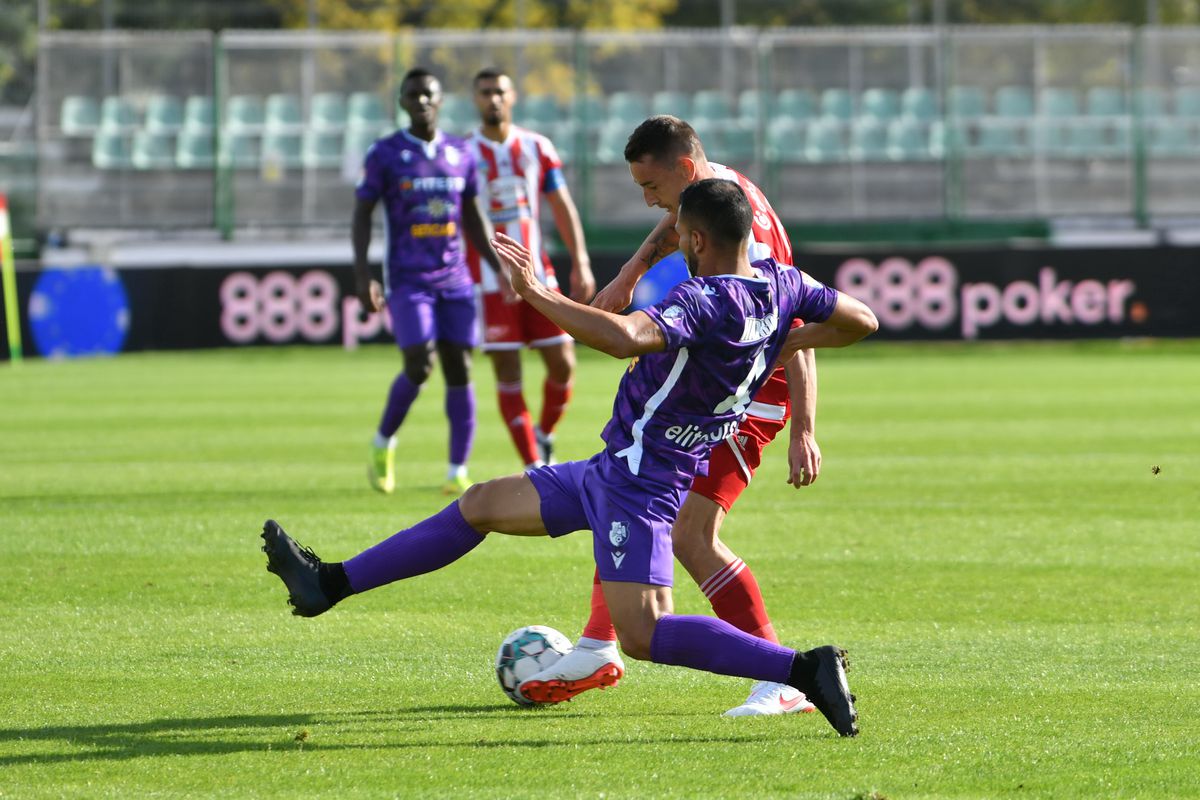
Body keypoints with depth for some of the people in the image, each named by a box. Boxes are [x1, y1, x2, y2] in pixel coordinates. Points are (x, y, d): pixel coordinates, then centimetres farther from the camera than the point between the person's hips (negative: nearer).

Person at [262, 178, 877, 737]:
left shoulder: (705, 301, -26)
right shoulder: (780, 284, 1)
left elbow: (624, 337, -42)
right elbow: (861, 320, 11)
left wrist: (537, 293, -34)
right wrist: (788, 343, 19)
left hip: (635, 480, -10)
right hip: (613, 470, 10)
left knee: (642, 636, -14)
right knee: (480, 505, 16)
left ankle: (807, 669, -13)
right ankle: (329, 584, 23)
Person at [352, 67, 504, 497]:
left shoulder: (461, 153, 10)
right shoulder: (385, 154, -2)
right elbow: (362, 215, -1)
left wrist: (500, 268, 12)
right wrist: (362, 276, -10)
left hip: (455, 279, 4)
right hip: (408, 280, -4)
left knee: (459, 368, -2)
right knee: (419, 366, -16)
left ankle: (457, 473, 3)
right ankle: (383, 443, 10)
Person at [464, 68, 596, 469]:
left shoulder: (537, 148, 8)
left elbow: (562, 208, 9)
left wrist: (580, 263, 0)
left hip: (538, 274, 3)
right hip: (488, 281, -3)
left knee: (562, 363, -2)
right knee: (508, 373, -5)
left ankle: (544, 435, 25)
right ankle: (534, 465, -1)